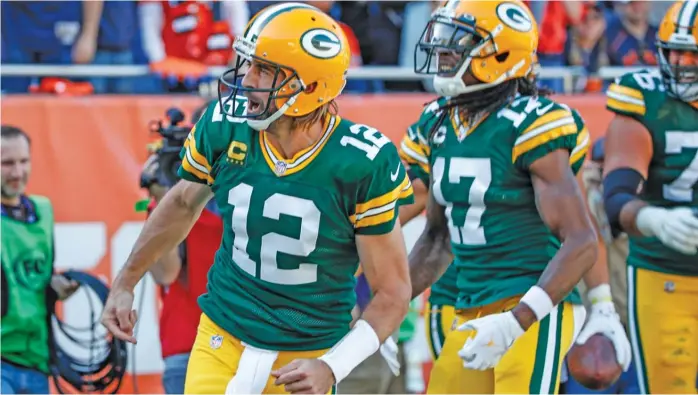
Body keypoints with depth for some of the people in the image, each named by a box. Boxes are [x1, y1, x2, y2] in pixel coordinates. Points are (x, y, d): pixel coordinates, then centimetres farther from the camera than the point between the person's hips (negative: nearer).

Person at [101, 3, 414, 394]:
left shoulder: (363, 164, -19)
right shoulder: (225, 127, -10)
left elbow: (392, 291, -11)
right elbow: (184, 203, 13)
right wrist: (125, 283, 20)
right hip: (222, 343, 2)